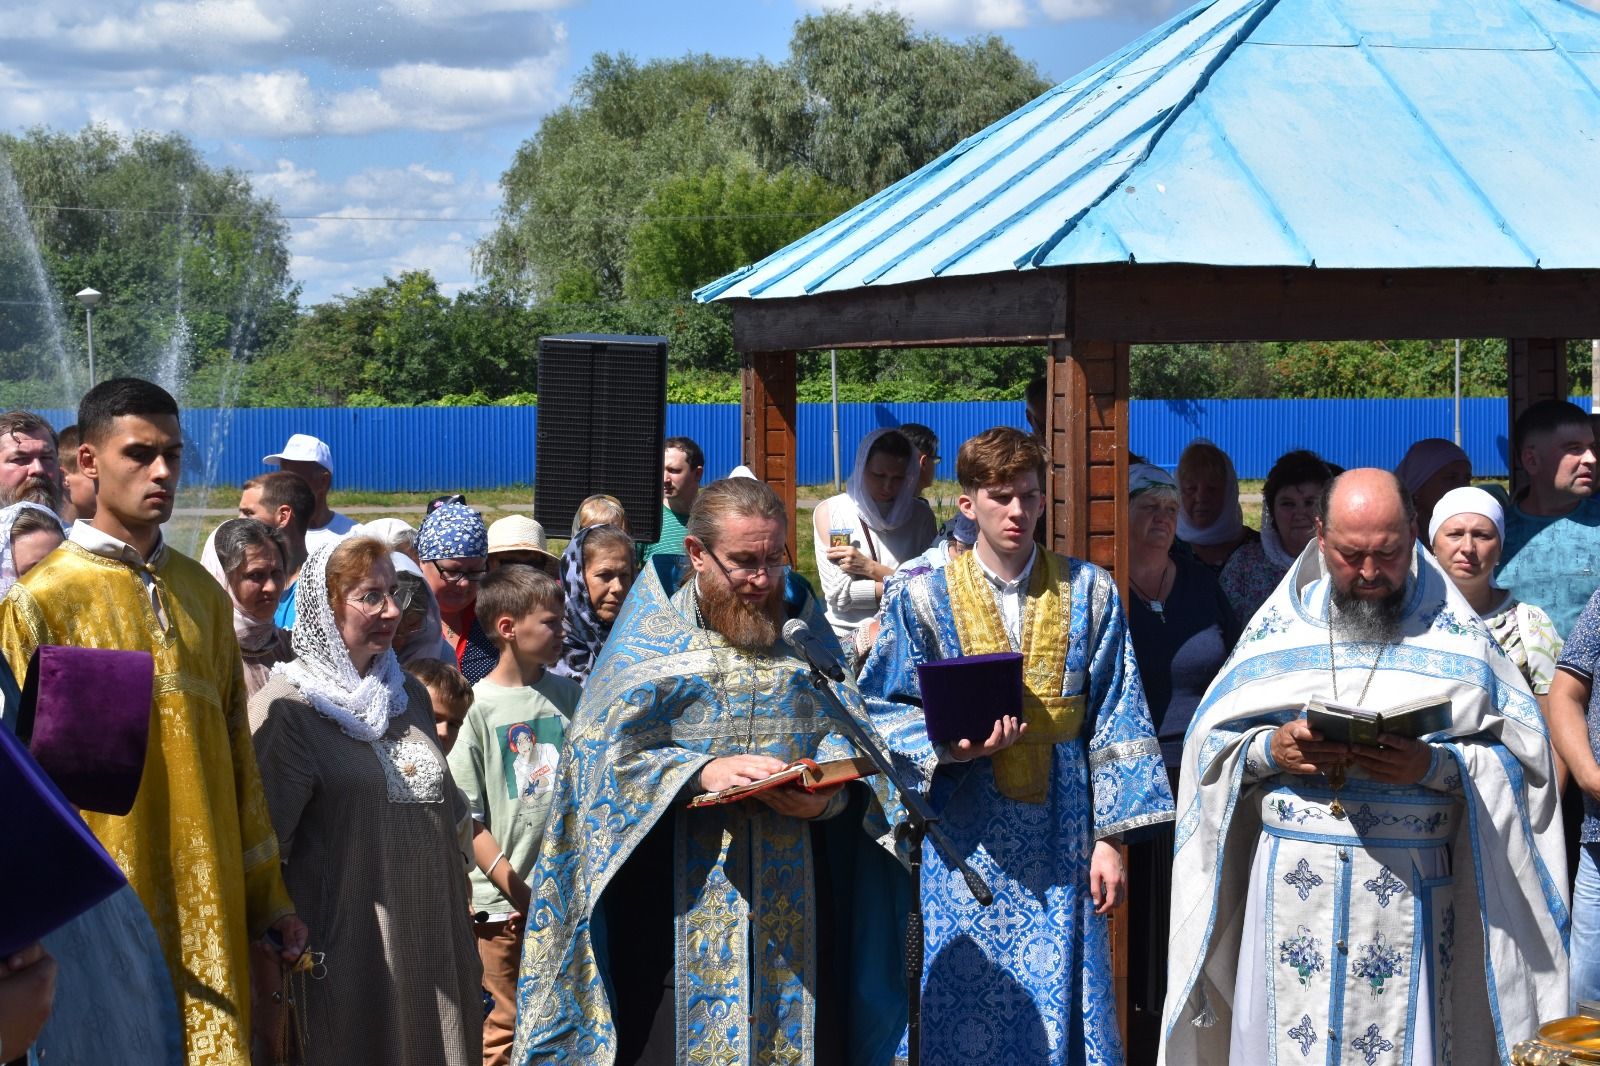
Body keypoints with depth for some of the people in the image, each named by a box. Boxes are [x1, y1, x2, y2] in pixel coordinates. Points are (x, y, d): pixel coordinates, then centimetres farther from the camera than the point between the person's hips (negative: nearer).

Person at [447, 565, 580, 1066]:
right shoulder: (475, 706, -7)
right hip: (505, 900, -4)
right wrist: (519, 889, -13)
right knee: (511, 1023, 4)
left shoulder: (568, 694, 5)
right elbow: (465, 816, -8)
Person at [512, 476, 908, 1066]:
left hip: (792, 884, 3)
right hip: (680, 884, -3)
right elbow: (603, 750, -6)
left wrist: (828, 793, -15)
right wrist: (702, 771, -19)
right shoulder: (652, 632, 1)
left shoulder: (802, 628, 11)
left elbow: (843, 728, 6)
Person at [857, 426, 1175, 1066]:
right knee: (970, 1008, 0)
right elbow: (886, 709, 1)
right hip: (969, 839, -1)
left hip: (1061, 837, 1)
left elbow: (1114, 724, 4)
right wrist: (950, 748, -18)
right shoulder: (924, 598, 2)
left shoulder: (1089, 594, 5)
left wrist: (1108, 838, -1)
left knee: (1063, 1007, 1)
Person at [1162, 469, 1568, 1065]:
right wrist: (1272, 750, -11)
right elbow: (1211, 739, 9)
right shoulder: (1280, 625, 9)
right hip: (1291, 878, 2)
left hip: (1410, 881, -1)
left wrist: (1434, 766, -17)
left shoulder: (1456, 636, 4)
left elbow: (1520, 753, 0)